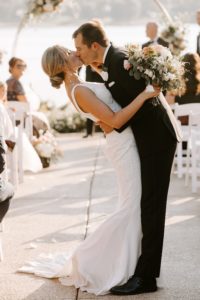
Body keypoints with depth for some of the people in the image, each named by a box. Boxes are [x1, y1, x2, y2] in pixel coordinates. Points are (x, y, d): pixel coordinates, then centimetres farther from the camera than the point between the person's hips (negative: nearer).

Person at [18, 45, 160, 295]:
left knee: (132, 204, 15)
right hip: (123, 143, -10)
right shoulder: (79, 91, -20)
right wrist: (144, 95, -23)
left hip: (124, 141, 10)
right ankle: (86, 261, 2)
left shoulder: (77, 86, 9)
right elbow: (114, 120, -23)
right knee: (132, 203, -5)